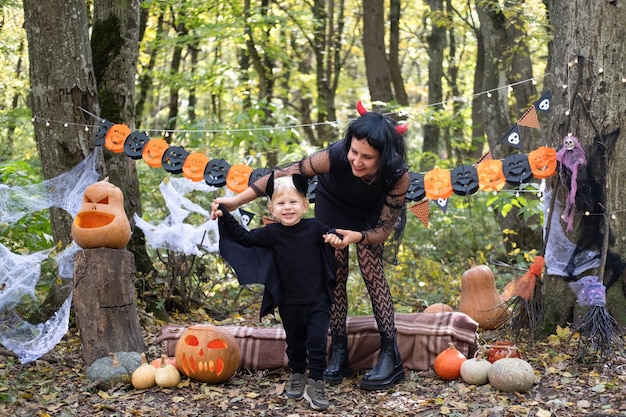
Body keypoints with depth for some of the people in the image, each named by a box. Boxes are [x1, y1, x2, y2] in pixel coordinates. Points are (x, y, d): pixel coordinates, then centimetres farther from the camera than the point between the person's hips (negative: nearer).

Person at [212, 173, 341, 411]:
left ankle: (315, 384, 3)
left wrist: (334, 238, -16)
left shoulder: (314, 228, -7)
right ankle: (297, 375, 36)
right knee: (295, 342, 17)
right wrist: (224, 216, -8)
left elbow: (329, 235, 9)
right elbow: (244, 237, -1)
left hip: (318, 301, -2)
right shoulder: (272, 233, -5)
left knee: (316, 342, -6)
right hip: (289, 303, 2)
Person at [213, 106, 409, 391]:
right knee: (335, 274, -4)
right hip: (333, 205, 1)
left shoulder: (398, 176, -38)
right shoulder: (336, 156, -41)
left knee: (372, 272, -13)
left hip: (370, 213, -1)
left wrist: (358, 237, -49)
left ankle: (390, 356, -10)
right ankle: (339, 352, 2)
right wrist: (237, 200, -35)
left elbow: (384, 230, -28)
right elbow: (284, 175, -33)